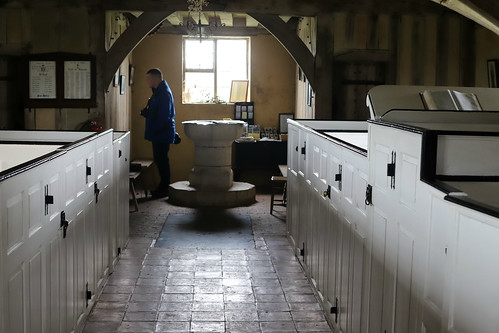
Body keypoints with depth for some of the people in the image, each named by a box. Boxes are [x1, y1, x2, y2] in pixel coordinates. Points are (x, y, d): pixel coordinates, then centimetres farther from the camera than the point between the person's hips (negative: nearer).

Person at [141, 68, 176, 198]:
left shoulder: (164, 93, -17)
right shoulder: (158, 92, 16)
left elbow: (164, 117, -23)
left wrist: (153, 130, -18)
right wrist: (145, 112, 3)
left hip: (162, 134, -10)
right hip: (159, 134, 10)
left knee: (161, 160, -5)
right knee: (160, 160, 14)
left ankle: (164, 189, 3)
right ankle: (163, 187, 22)